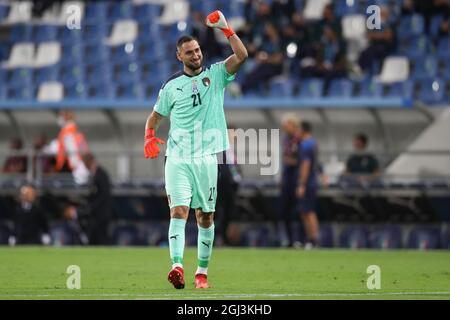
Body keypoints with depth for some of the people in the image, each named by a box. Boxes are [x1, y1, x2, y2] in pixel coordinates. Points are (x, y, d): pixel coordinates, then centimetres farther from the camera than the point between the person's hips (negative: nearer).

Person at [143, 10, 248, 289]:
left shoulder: (215, 75, 7)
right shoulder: (171, 86, 11)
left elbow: (241, 55, -8)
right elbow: (156, 116, 20)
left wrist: (225, 28, -16)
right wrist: (149, 137, 0)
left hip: (206, 158, 0)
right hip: (177, 159, 0)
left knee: (206, 216, 4)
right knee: (179, 212, -15)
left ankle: (202, 272, 14)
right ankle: (177, 266, -28)